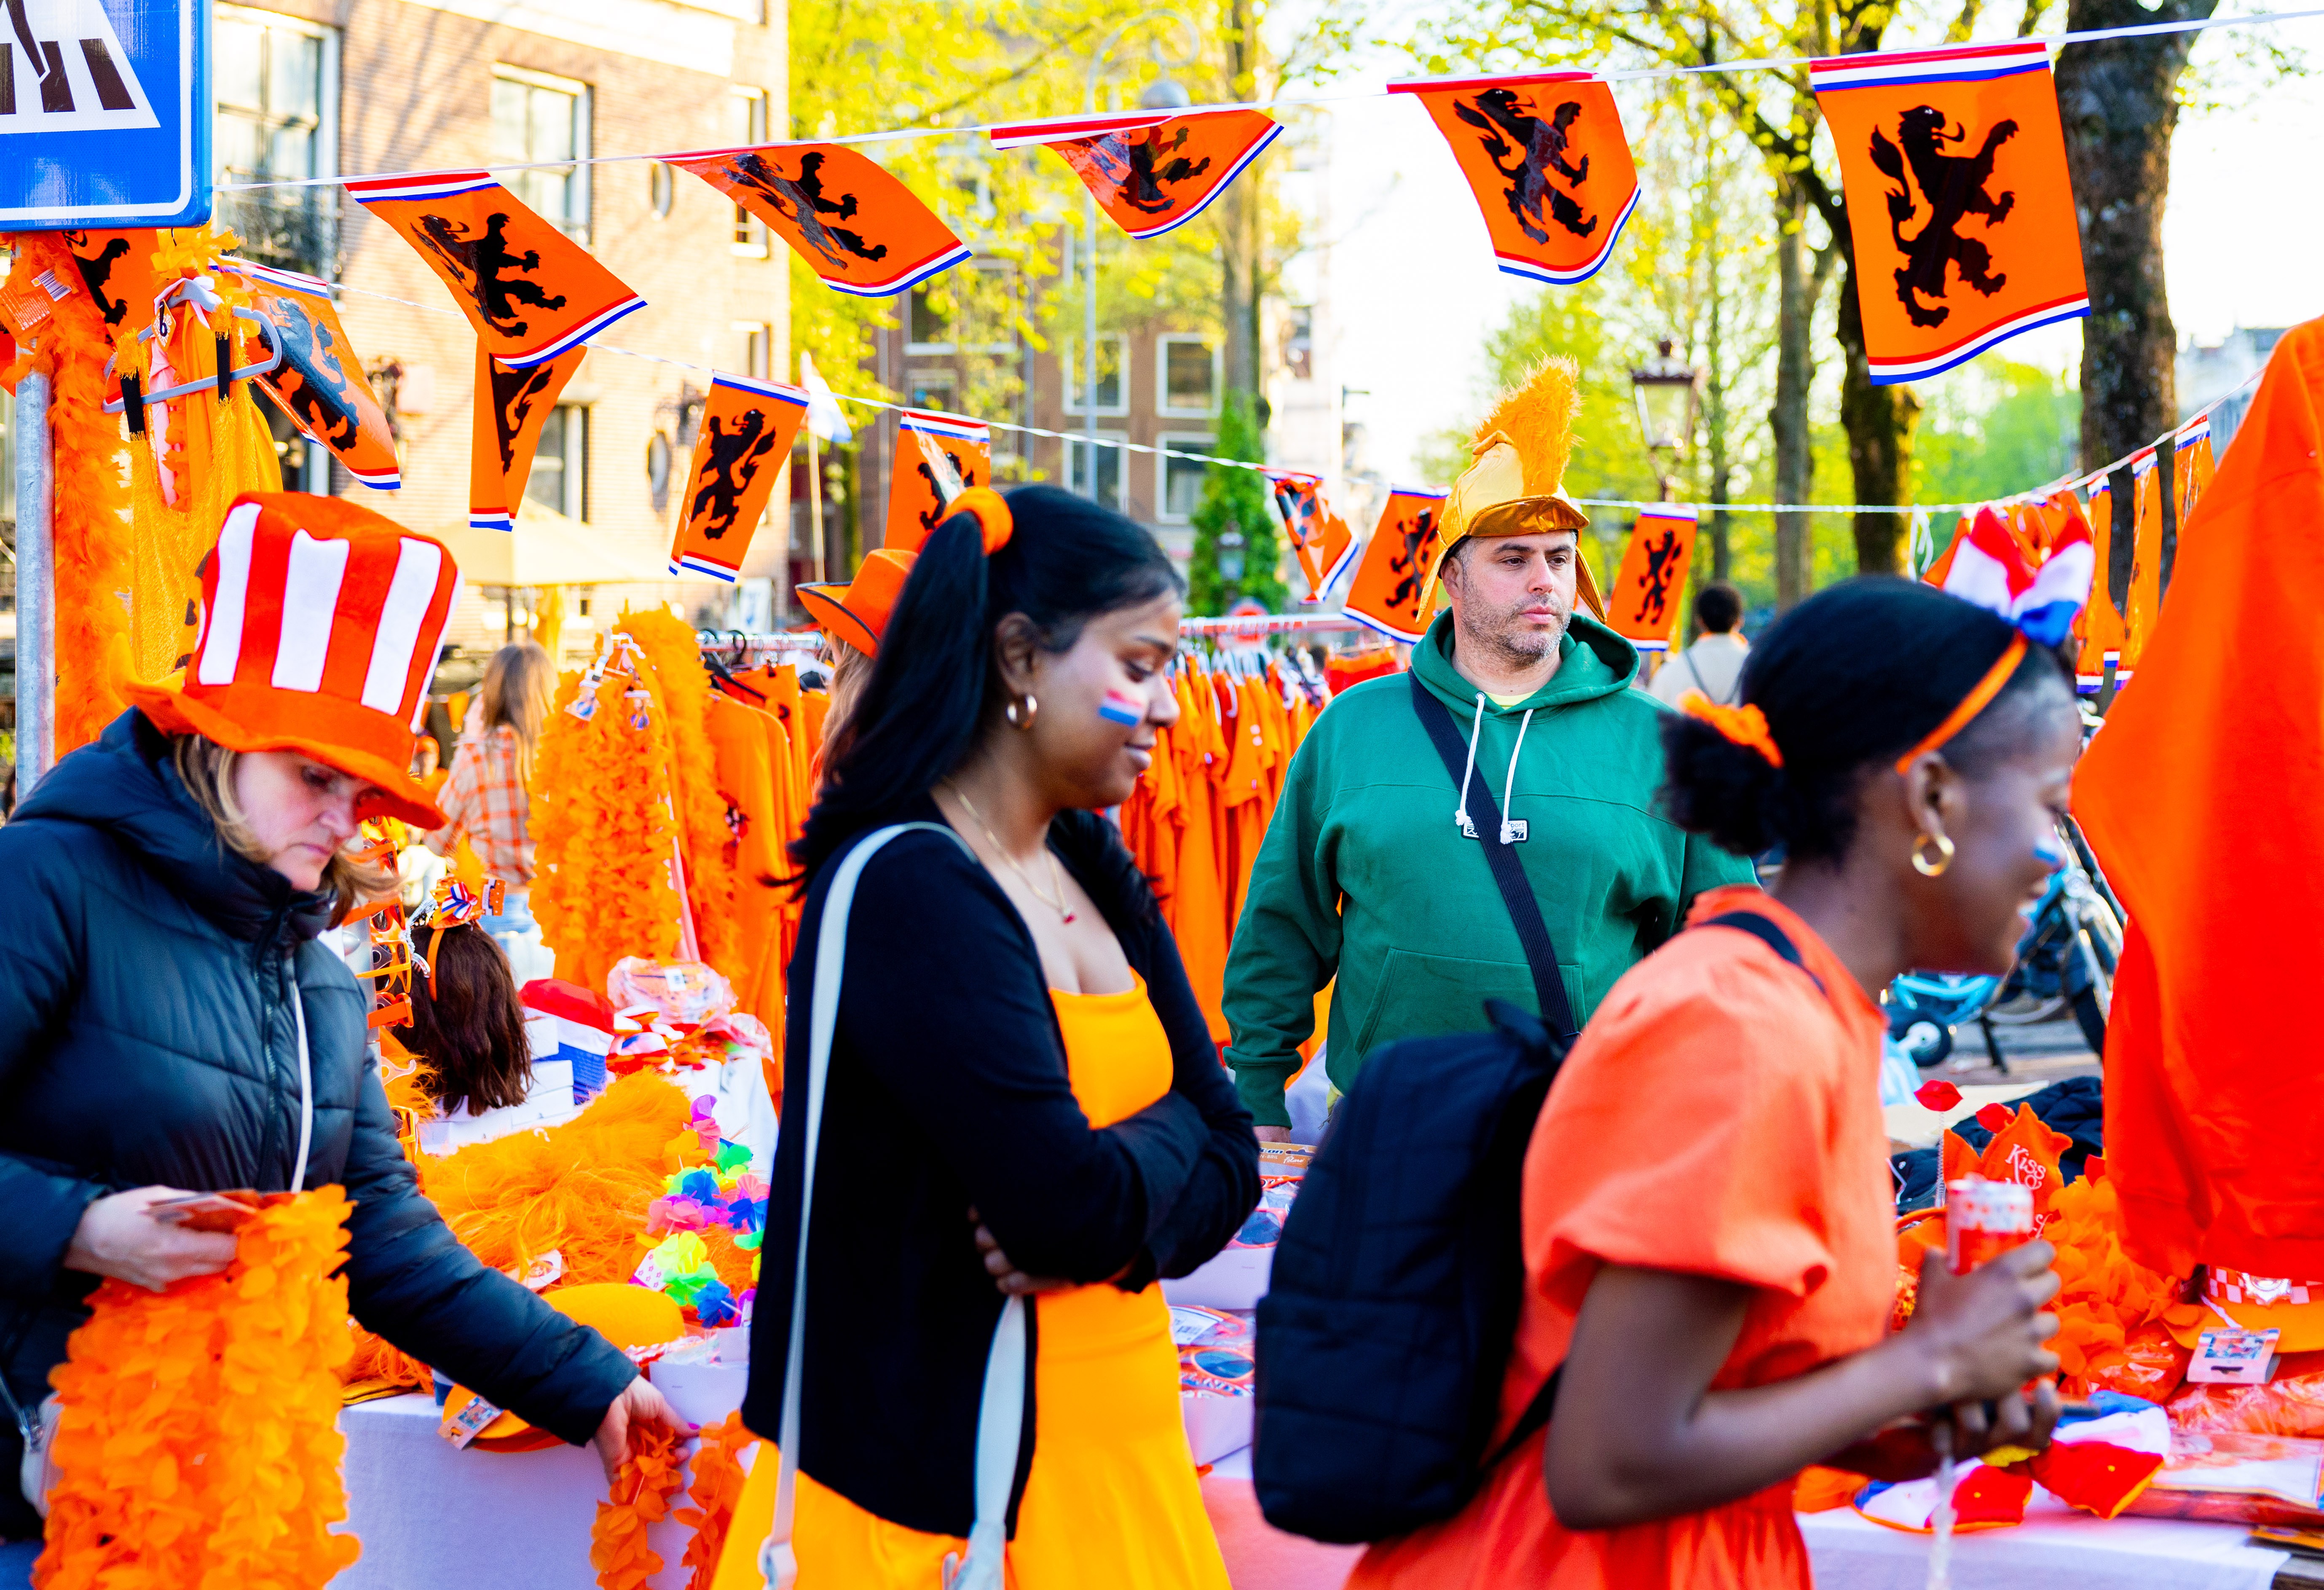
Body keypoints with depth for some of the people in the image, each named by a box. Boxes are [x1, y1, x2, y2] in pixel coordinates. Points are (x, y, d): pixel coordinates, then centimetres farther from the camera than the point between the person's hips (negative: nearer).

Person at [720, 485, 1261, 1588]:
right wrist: (1168, 1135, -6)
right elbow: (1074, 1199, -26)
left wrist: (1112, 1230, -14)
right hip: (936, 1479, -7)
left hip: (1119, 1448, 7)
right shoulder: (906, 888, -19)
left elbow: (1228, 1157, 5)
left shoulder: (1091, 868, 6)